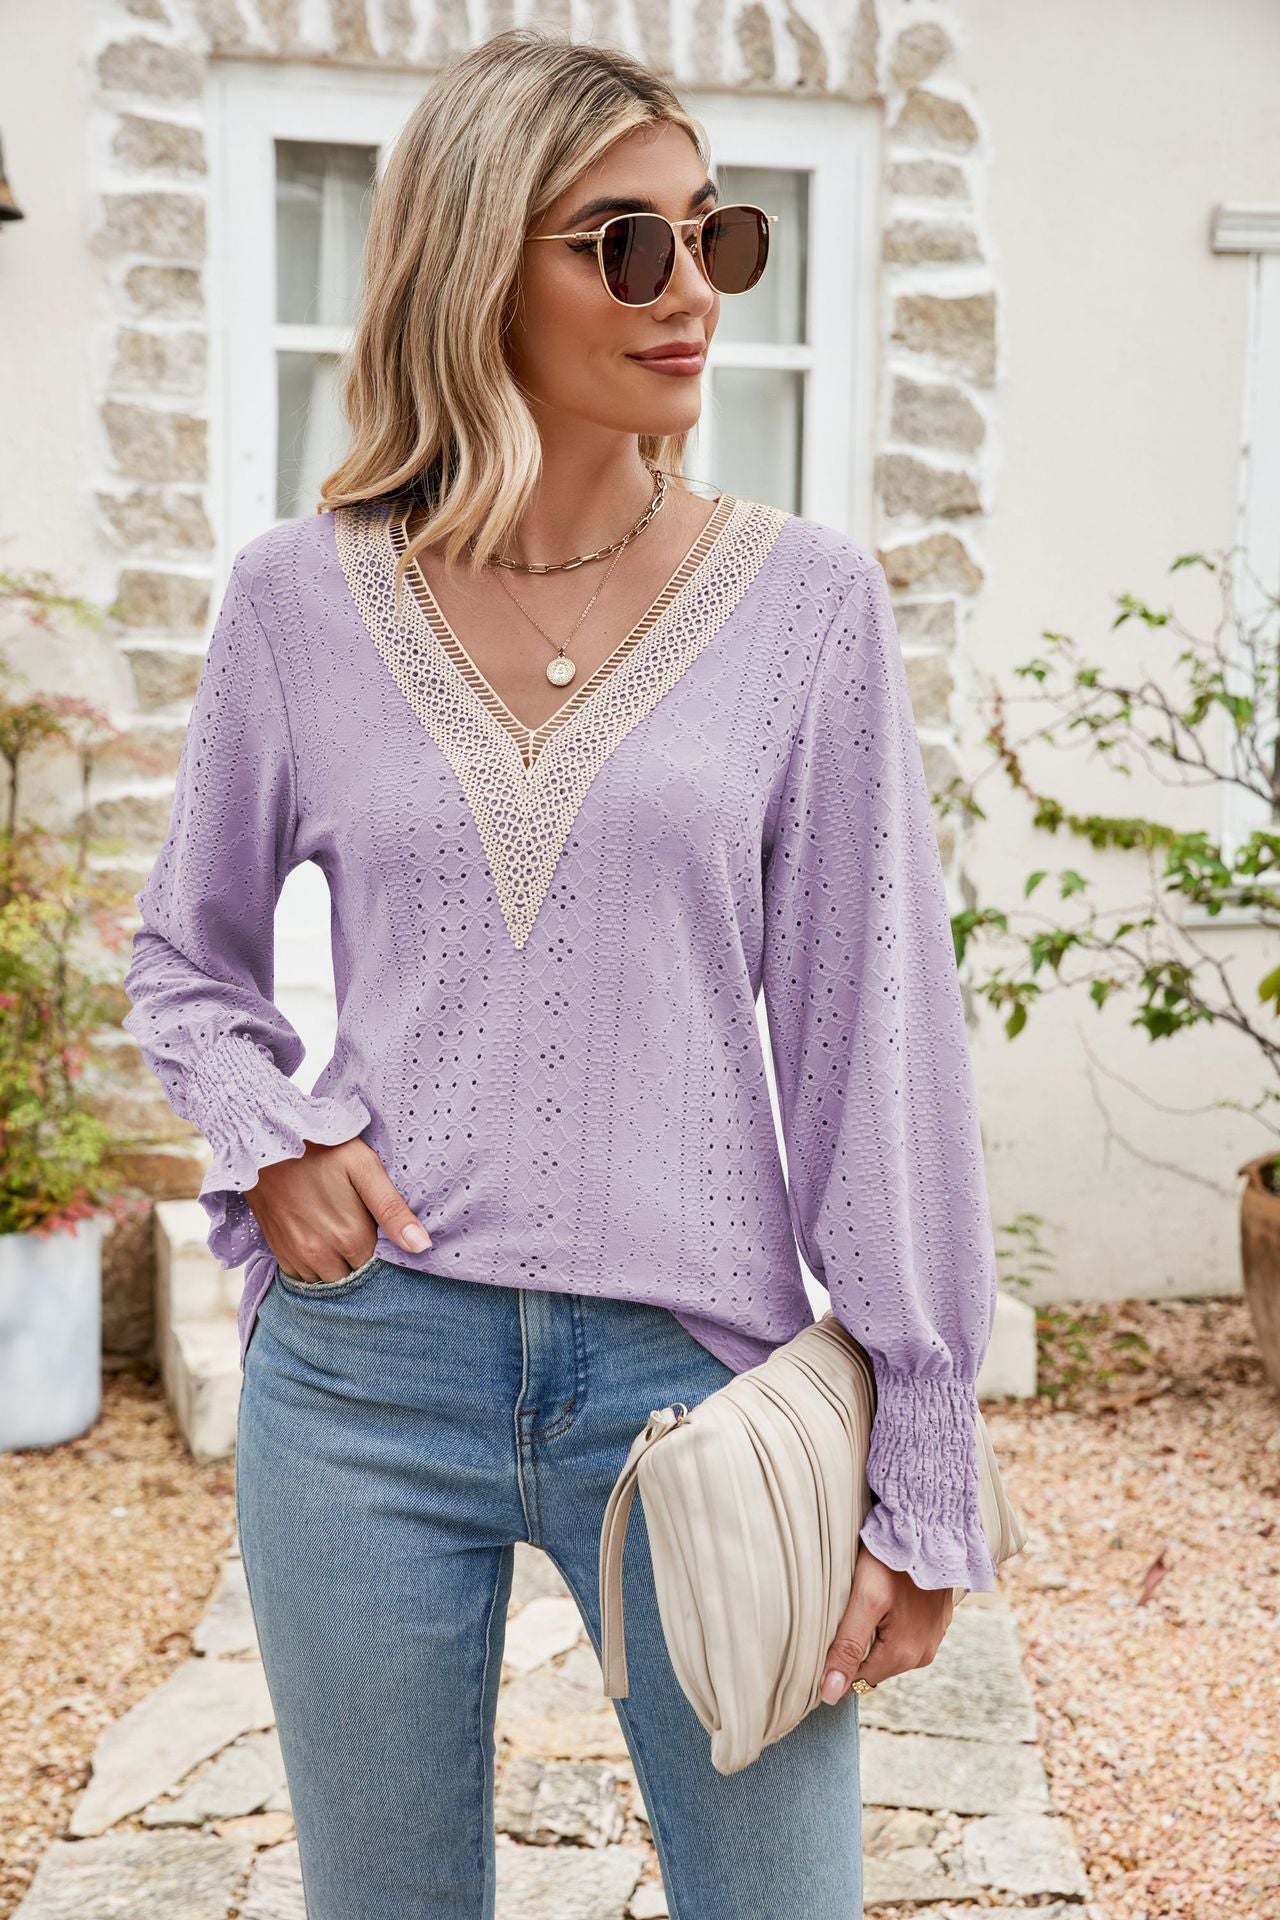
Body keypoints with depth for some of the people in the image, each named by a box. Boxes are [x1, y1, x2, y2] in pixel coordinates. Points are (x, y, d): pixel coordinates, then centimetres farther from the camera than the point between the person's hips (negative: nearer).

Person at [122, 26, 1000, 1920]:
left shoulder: (802, 596, -2)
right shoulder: (303, 596, 0)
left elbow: (872, 1034, -3)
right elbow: (188, 957, 14)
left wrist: (924, 1466, -4)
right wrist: (266, 1144, -6)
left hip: (696, 1362, -1)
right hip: (363, 1360, 1)